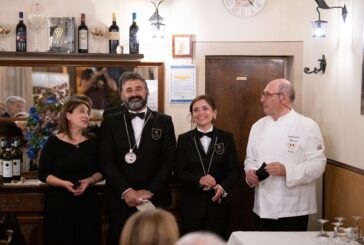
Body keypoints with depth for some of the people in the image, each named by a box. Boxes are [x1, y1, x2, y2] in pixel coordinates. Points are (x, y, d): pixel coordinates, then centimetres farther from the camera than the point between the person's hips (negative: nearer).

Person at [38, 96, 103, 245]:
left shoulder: (93, 141, 4)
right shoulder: (54, 142, -3)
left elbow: (101, 171, 9)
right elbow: (43, 174, -2)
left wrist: (89, 181, -11)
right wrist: (64, 183, -17)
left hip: (88, 202, 2)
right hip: (59, 202, -2)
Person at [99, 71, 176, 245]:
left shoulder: (164, 122, 6)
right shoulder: (110, 123, 6)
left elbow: (168, 161, -1)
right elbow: (106, 161, -2)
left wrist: (149, 191, -10)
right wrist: (126, 191, -13)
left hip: (154, 200, 0)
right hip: (119, 200, 0)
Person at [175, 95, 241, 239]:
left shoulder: (226, 138, 5)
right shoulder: (184, 139, 4)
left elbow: (235, 170, 1)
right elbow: (179, 172, -1)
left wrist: (223, 187, -18)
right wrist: (199, 180, -19)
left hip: (218, 203, 0)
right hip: (191, 205, 0)